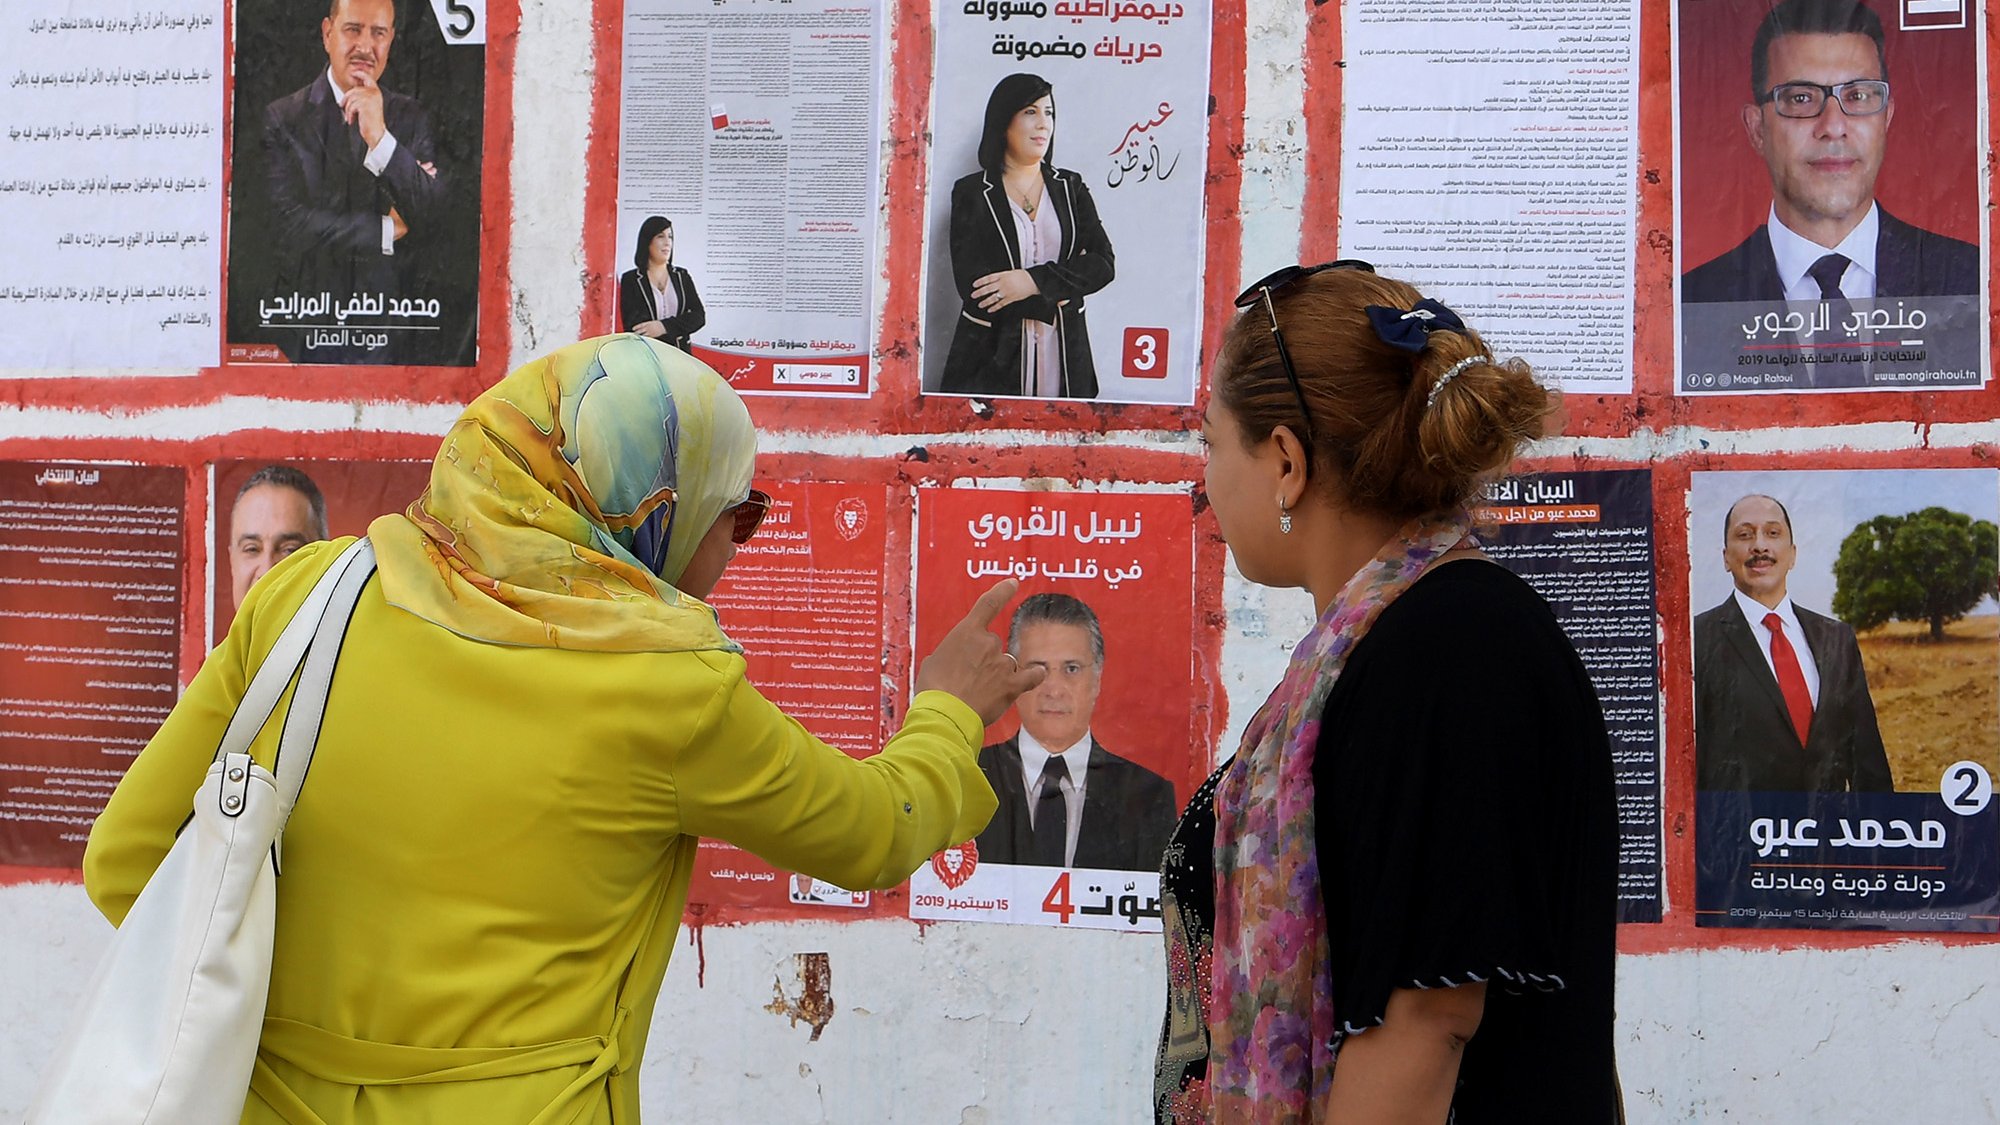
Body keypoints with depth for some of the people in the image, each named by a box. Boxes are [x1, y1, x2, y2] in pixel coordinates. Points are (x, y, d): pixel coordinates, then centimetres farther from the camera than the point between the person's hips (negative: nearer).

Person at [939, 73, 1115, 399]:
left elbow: (1104, 263, -1)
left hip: (1065, 359, 3)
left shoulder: (1070, 187, 12)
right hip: (992, 360, -2)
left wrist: (1035, 281, -15)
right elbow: (971, 285, -9)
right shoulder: (972, 193, 2)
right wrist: (1054, 297, -8)